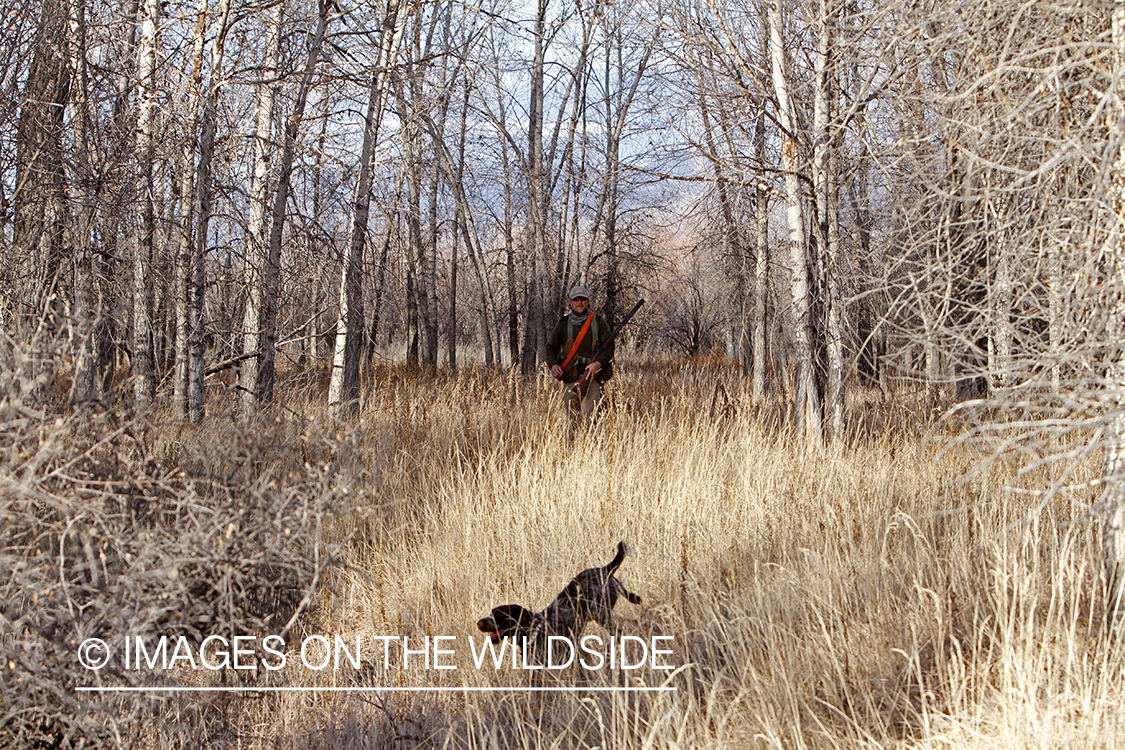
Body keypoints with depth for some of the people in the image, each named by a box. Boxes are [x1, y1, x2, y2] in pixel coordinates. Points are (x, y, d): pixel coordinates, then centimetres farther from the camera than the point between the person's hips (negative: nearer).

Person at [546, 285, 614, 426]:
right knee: (570, 419, 2)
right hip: (570, 379, 2)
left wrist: (599, 363, -14)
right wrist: (552, 364, -4)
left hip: (591, 376, -2)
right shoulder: (563, 323, 12)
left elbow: (610, 346, 4)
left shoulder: (598, 322, 8)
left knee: (589, 416, -12)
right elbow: (551, 347, 16)